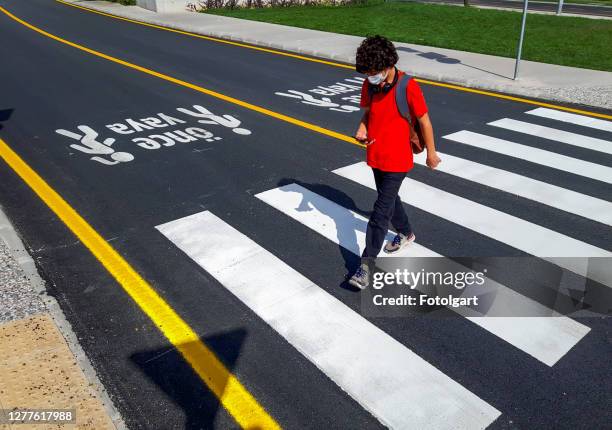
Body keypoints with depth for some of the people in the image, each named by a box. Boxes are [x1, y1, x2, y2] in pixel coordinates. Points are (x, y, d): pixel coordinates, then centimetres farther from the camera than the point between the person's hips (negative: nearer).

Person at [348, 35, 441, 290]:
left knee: (381, 211, -8)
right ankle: (405, 233, 49)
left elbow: (424, 121, -10)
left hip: (397, 160, -6)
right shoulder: (369, 85, -3)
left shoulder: (408, 87, -19)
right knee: (389, 198, 24)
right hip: (375, 156, 7)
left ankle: (366, 264, -6)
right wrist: (362, 129, -10)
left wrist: (431, 153, -2)